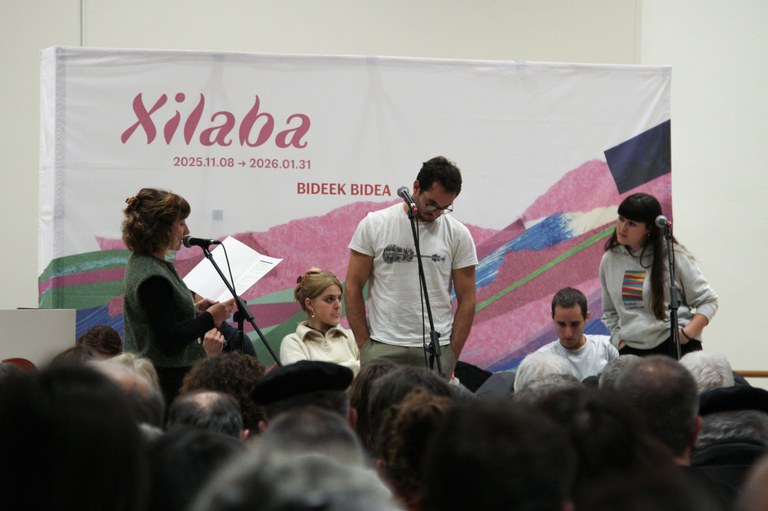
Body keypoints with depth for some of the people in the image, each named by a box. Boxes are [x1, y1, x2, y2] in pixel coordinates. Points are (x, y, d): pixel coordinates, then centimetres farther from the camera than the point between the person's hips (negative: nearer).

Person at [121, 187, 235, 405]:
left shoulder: (140, 262, 10)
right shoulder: (153, 278, -22)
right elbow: (170, 340, -22)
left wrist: (194, 310, 10)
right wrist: (209, 318, -13)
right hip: (167, 379, -10)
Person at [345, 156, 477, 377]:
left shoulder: (458, 234, 3)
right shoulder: (374, 225, 0)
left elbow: (466, 300, 6)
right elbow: (353, 287, 3)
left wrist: (453, 355, 0)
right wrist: (364, 345, -1)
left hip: (436, 349, 1)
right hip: (383, 348, -1)